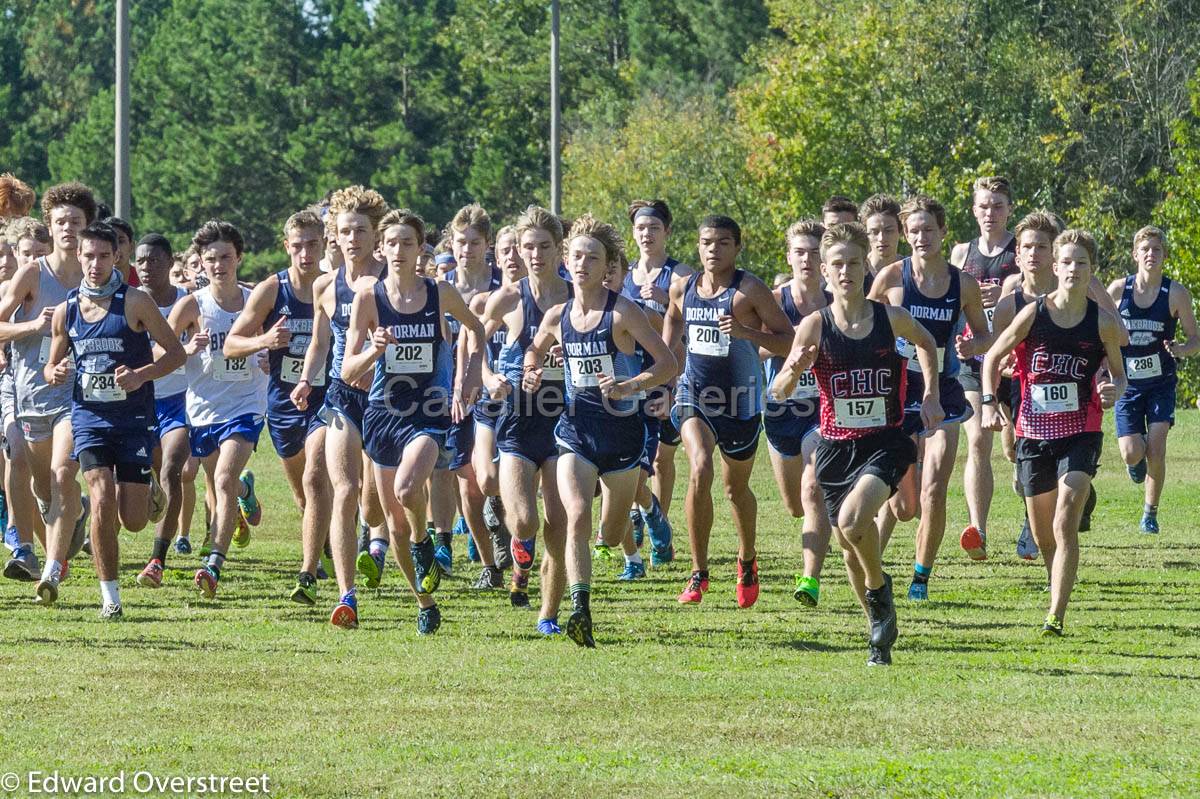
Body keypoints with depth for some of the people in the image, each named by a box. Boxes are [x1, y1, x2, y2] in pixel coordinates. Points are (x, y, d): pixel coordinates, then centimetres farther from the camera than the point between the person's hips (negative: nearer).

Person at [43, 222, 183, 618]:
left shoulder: (135, 303, -7)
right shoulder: (66, 310, 4)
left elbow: (176, 352, -4)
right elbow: (52, 365, 15)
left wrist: (141, 375, -21)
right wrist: (55, 373, -9)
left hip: (134, 418, -2)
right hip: (89, 418, 2)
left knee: (133, 521, -1)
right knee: (102, 503, -16)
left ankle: (146, 490, 37)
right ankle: (110, 596, -5)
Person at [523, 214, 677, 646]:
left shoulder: (622, 311, -11)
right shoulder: (557, 316, 3)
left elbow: (668, 363, -12)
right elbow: (535, 349, 24)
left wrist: (630, 386, -26)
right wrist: (532, 374, 2)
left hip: (621, 429, -2)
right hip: (576, 430, 2)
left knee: (612, 535, 11)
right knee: (577, 517, -22)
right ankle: (580, 611, -26)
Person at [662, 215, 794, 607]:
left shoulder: (749, 290, -11)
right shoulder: (682, 288, 3)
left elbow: (788, 340, -11)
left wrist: (745, 332, -26)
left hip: (740, 399, -2)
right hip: (694, 394, 2)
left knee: (737, 487, 14)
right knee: (699, 469, -23)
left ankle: (747, 560, 43)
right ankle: (698, 572, -17)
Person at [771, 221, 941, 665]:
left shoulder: (891, 318, -3)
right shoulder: (815, 326, -5)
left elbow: (926, 344, 21)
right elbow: (779, 393, -6)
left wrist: (930, 395, 11)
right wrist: (794, 368, -27)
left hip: (885, 443, -2)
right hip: (836, 447, 2)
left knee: (852, 520, -27)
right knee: (850, 546, 10)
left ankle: (880, 588, 0)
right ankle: (879, 631, 30)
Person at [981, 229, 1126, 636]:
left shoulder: (1102, 322, -3)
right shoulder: (1033, 314, -4)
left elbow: (1119, 373, 10)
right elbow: (993, 357, 8)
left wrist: (1113, 392, -13)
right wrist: (989, 402, -4)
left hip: (1081, 434, -2)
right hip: (1034, 432, 2)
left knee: (1064, 524, -18)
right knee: (1041, 533, 11)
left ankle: (1056, 615, -19)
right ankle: (1059, 593, 38)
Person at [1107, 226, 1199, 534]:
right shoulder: (1118, 289, -3)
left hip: (1161, 384, -1)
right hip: (1127, 382, 1)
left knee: (1156, 450, -10)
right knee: (1132, 453, -11)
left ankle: (1150, 514, 10)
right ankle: (1138, 461, 29)